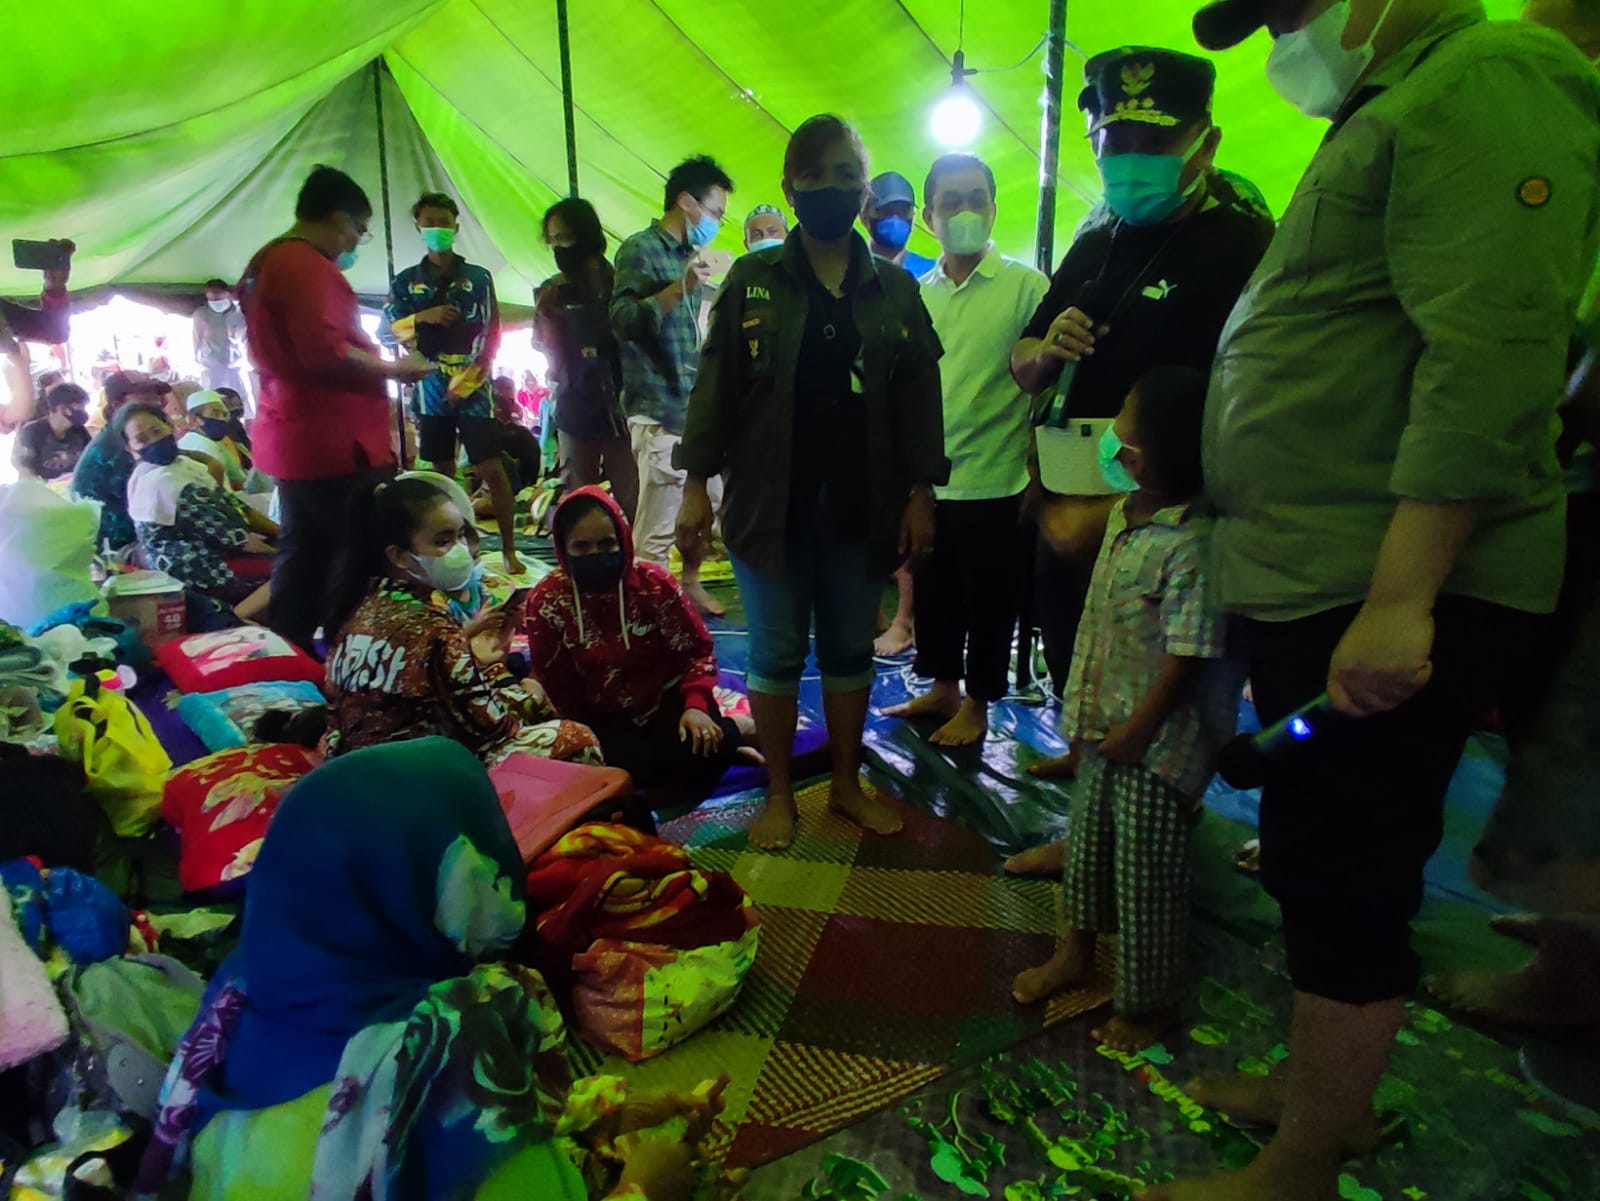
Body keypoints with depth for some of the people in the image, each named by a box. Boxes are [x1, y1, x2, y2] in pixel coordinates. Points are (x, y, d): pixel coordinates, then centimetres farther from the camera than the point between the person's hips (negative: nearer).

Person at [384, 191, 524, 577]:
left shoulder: (478, 278, 4)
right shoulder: (406, 281, 10)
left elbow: (491, 335, -1)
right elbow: (389, 328, 5)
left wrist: (467, 378, -11)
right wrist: (423, 317, -13)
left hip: (473, 387, -3)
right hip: (429, 389, 3)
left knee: (491, 469, -7)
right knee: (441, 471, 9)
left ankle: (509, 550, -1)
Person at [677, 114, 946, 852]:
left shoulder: (895, 290, 7)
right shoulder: (753, 280, 2)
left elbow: (919, 395, 5)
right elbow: (716, 384, -1)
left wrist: (920, 493, -1)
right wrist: (697, 481, -7)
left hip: (861, 507, 2)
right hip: (772, 504, -1)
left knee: (851, 649, 12)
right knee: (776, 652, 7)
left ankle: (848, 784, 30)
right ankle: (779, 793, 24)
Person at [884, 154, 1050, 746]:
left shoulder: (1026, 285, -4)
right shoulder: (919, 294, 9)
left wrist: (1036, 474, -19)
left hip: (995, 482, -4)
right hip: (928, 482, 4)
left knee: (990, 602, 7)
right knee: (935, 593, 15)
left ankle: (976, 705, 24)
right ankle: (942, 689, 32)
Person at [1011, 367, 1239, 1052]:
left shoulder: (1192, 542, -25)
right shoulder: (1125, 513, 2)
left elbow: (1186, 653, -23)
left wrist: (1139, 731, -18)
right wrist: (1082, 711, 15)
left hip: (1154, 744, -9)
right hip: (1104, 726, 9)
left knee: (1148, 877, 8)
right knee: (1088, 843, 23)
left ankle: (1150, 1002, 29)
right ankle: (1078, 951, 45)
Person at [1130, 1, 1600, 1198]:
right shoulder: (1392, 111, 24)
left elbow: (1492, 348, -21)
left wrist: (1401, 598, -26)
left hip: (1388, 594, -10)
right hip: (1319, 581, 10)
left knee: (1341, 877, -1)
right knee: (1317, 861, 18)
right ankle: (1323, 1086, 35)